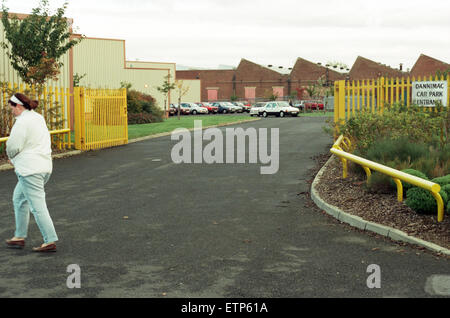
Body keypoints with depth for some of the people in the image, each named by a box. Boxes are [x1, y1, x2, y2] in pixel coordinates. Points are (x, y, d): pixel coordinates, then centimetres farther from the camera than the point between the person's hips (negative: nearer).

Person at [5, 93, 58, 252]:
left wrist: (12, 157, 7)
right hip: (44, 166, 10)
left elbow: (13, 146, -15)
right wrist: (17, 159, 12)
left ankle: (50, 241, -5)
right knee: (19, 199, 22)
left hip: (31, 169, -10)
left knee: (37, 206, -6)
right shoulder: (38, 117, 14)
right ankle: (20, 237, 27)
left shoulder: (23, 121, -15)